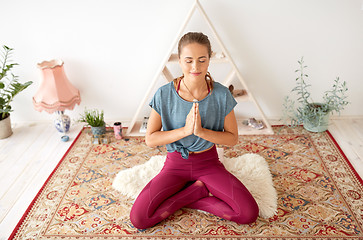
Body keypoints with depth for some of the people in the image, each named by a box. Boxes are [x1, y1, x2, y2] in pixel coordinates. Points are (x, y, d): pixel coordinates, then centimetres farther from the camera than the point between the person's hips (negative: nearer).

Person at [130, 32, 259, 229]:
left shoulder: (221, 94, -12)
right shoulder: (164, 94, -14)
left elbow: (232, 138, -6)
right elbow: (150, 139, -10)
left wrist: (201, 131, -24)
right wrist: (184, 130, -25)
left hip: (208, 162, 1)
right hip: (176, 163, 0)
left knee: (249, 214, -18)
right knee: (138, 218, -18)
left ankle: (187, 197, 0)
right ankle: (200, 189, -2)